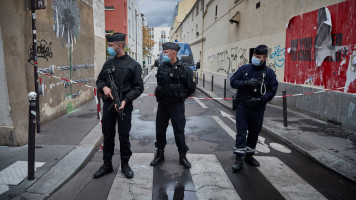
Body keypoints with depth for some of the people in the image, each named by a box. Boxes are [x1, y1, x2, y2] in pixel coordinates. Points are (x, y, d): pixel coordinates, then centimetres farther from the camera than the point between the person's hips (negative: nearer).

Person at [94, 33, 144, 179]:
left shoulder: (133, 65, -5)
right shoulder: (108, 63, 10)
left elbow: (138, 88, -6)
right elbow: (99, 80, 18)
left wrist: (125, 100, -18)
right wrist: (104, 87, -5)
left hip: (124, 106, -4)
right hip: (108, 104, 5)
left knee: (124, 136, 6)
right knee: (107, 135, 12)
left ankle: (125, 164, 24)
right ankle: (107, 165, 27)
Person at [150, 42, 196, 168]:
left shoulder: (184, 68, -9)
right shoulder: (162, 67, 4)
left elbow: (191, 88, -2)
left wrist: (180, 97, 4)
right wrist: (160, 95, 11)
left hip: (177, 106, -4)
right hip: (162, 105, 4)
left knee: (179, 131, 4)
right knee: (160, 129, 11)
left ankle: (182, 156, 21)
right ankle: (160, 154, 28)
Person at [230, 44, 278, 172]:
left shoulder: (269, 73, 0)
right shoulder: (244, 68, 1)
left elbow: (272, 91, -2)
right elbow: (233, 81, -3)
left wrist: (260, 99, -16)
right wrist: (247, 83, -19)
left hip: (258, 108, 2)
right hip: (242, 106, -1)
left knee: (255, 132, 13)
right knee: (241, 132, -3)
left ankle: (249, 155, 31)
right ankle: (239, 159, 3)